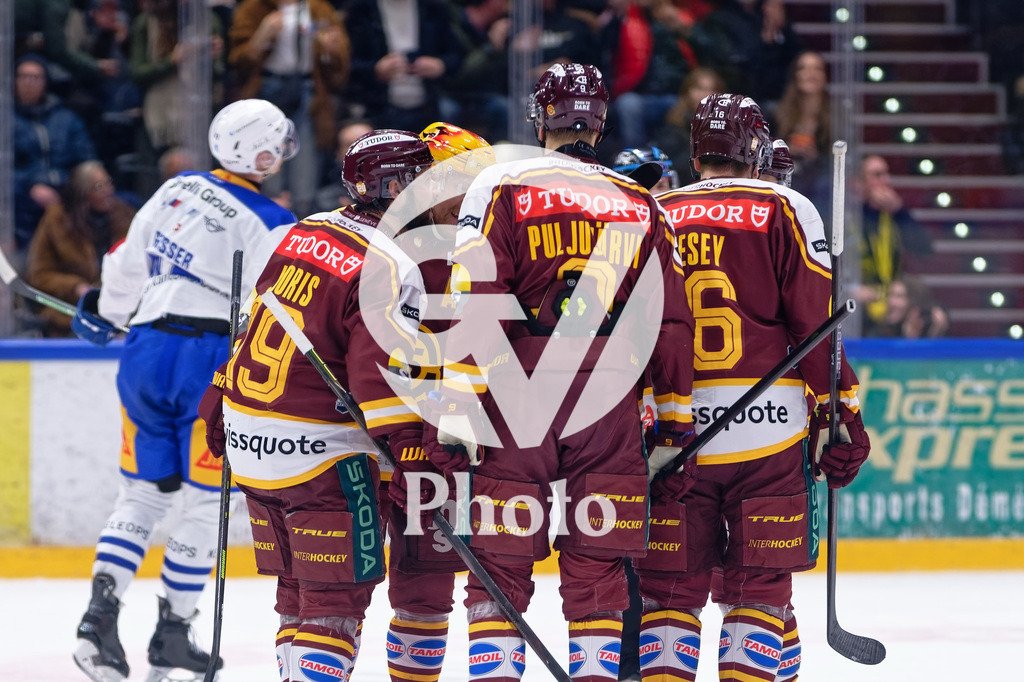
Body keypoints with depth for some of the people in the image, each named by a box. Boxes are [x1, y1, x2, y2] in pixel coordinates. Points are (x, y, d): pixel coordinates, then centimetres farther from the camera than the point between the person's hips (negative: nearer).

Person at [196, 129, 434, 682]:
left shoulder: (308, 231, 10)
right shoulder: (392, 271, -15)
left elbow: (255, 318, 18)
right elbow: (384, 380, -21)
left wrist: (222, 398, 26)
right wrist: (410, 464, -21)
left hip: (248, 438, 8)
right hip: (318, 450, -8)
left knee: (297, 584, 18)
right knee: (337, 593, -4)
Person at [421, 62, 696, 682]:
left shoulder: (502, 187, 1)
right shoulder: (642, 205, 12)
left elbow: (474, 304, -8)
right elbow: (672, 322, 12)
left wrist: (455, 408, -10)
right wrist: (676, 426, 17)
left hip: (517, 403, -2)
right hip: (611, 408, 2)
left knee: (501, 564, 2)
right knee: (597, 567, 8)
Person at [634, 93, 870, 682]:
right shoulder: (785, 211, 1)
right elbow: (815, 325, -4)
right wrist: (844, 419, 2)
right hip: (767, 431, -2)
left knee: (669, 587, 8)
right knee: (760, 587, 2)